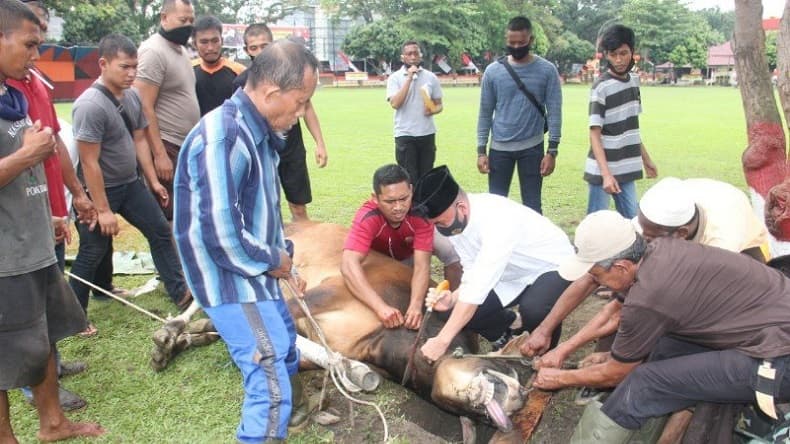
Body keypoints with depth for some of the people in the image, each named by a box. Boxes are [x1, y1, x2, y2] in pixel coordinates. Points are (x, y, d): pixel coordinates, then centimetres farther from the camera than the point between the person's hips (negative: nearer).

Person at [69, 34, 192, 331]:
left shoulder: (132, 97, -2)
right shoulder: (90, 105, -25)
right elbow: (89, 163, -24)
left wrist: (153, 181, 8)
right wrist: (103, 210, -21)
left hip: (131, 183, 7)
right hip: (100, 189, -7)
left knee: (161, 232, 9)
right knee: (92, 252, 3)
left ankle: (180, 293, 20)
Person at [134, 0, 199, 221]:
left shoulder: (181, 49, 14)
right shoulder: (153, 52, -14)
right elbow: (145, 107, -19)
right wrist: (159, 154, -22)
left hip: (186, 146, 9)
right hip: (166, 147, -9)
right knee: (167, 219, -3)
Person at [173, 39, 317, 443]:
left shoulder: (256, 132, 7)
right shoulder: (223, 137, -26)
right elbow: (219, 232, -30)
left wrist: (280, 260, 10)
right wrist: (272, 260, -14)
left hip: (255, 276, 10)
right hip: (233, 284, -10)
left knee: (285, 352, 27)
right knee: (271, 388, -10)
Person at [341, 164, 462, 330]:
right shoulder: (367, 218, -42)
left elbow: (422, 265, -42)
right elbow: (349, 265, -54)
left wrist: (416, 305, -59)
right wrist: (381, 307, -65)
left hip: (414, 250, 0)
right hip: (381, 258, 0)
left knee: (451, 250, -23)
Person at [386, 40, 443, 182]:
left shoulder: (431, 77, 6)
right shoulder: (395, 78, -2)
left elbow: (439, 104, 12)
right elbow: (395, 104, -17)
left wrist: (433, 110, -12)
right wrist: (409, 79, -16)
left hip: (427, 134, 3)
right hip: (405, 135, -3)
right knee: (409, 179, 0)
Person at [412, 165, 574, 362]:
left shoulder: (497, 218, -37)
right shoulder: (455, 221, -13)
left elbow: (480, 284, -41)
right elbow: (474, 275, -7)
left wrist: (442, 340, -41)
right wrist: (453, 299, -28)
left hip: (553, 266, -7)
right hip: (513, 274, 7)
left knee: (533, 310, -36)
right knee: (465, 313, -11)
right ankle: (513, 326, 19)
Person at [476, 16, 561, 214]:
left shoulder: (547, 70, -3)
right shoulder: (493, 71, 0)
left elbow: (554, 112, -4)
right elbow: (485, 113, 4)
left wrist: (552, 151, -10)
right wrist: (481, 150, 0)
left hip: (532, 147, -1)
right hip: (500, 148, 1)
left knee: (532, 205, 7)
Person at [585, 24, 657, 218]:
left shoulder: (634, 81, 8)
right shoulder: (601, 87, -14)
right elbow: (594, 135, -17)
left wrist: (646, 158, 20)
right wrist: (606, 174, -26)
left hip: (626, 168, 7)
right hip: (602, 171, -7)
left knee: (631, 220, 13)